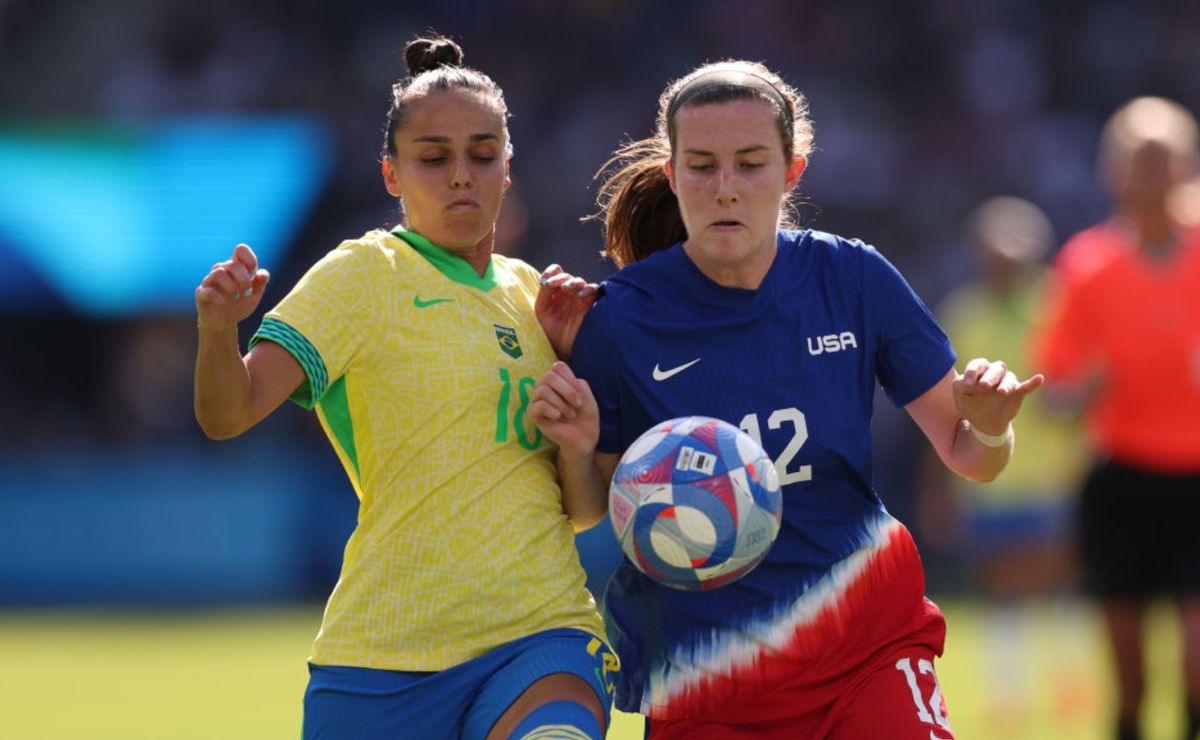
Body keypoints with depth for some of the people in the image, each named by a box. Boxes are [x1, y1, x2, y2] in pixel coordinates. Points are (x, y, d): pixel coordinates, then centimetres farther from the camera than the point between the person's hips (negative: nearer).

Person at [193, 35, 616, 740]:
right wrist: (219, 329, -33)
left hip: (543, 635, 2)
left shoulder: (526, 290, 15)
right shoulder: (362, 276, 0)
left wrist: (568, 351, 5)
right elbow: (228, 413, -13)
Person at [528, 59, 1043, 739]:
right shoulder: (620, 319, -8)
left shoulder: (853, 279, -3)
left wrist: (989, 429, -19)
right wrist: (576, 452, -20)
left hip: (870, 642, 1)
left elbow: (967, 456, 3)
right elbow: (596, 522, 1)